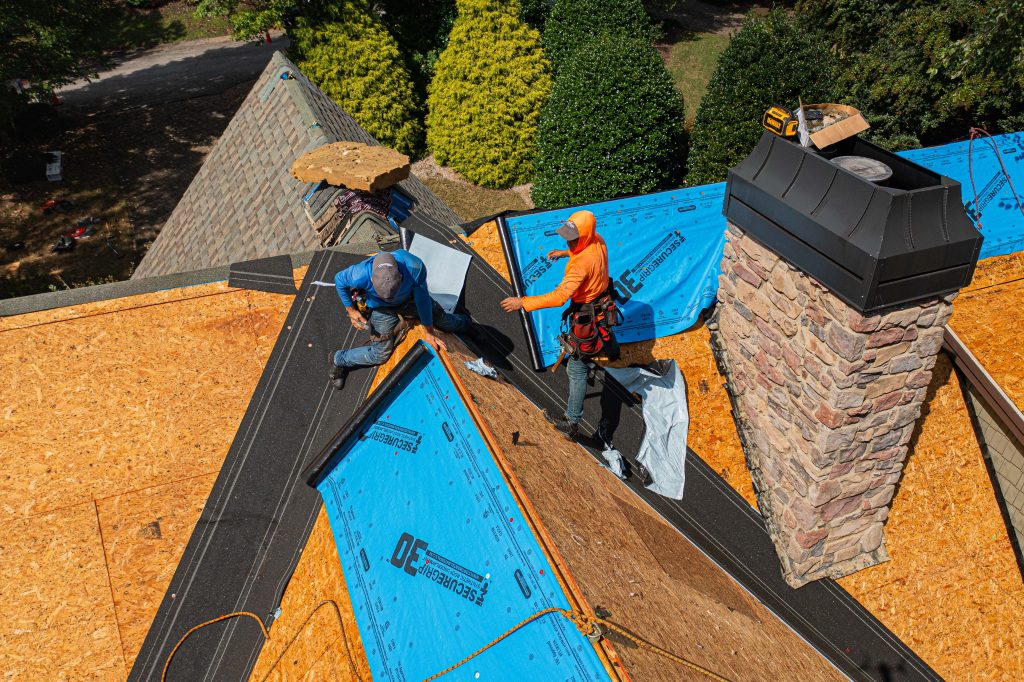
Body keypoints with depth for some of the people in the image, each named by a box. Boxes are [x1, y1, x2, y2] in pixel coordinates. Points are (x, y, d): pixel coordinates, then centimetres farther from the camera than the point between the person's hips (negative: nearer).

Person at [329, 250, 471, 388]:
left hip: (410, 298, 2)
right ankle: (339, 359, 26)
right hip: (382, 308, -2)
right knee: (380, 355, 1)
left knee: (439, 317, 17)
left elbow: (422, 299, -23)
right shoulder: (360, 276, -42)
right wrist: (351, 310, -15)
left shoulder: (415, 268, -42)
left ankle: (462, 322, 53)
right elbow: (339, 280, -16)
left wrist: (428, 332, -12)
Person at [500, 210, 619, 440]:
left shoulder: (581, 264, -38)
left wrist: (522, 303, -43)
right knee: (604, 329, 41)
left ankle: (572, 422, 8)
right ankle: (612, 352, 74)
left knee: (577, 369, 0)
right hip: (603, 302, 8)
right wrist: (565, 253, 16)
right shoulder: (598, 239, -11)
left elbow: (558, 297, -43)